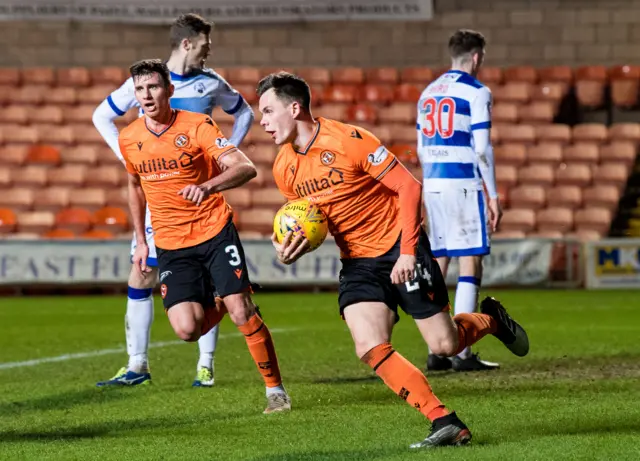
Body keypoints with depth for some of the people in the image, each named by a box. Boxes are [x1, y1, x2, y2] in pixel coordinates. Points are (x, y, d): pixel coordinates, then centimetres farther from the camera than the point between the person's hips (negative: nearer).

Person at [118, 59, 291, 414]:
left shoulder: (197, 126, -12)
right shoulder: (129, 139, 1)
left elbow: (245, 168, -22)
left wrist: (208, 187, -40)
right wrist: (140, 241, 18)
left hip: (215, 231, -3)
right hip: (171, 246, 3)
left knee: (242, 312, -12)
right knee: (186, 329, -13)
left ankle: (275, 389, 6)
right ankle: (216, 308, 24)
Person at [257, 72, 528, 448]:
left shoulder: (349, 141, -18)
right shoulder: (285, 169, 1)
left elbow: (409, 187, -14)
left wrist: (408, 252, -18)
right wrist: (291, 250, -6)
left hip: (399, 249, -5)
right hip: (357, 262, 5)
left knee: (445, 345, -3)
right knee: (371, 349, -19)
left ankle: (491, 319, 32)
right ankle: (445, 423, -12)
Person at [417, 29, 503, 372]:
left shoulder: (428, 93, 16)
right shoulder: (476, 92, -6)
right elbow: (481, 149, -10)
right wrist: (493, 195, -6)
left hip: (432, 186, 7)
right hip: (464, 185, -7)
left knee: (437, 264, 10)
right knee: (471, 264, -3)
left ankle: (436, 352, 9)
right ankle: (462, 353, -8)